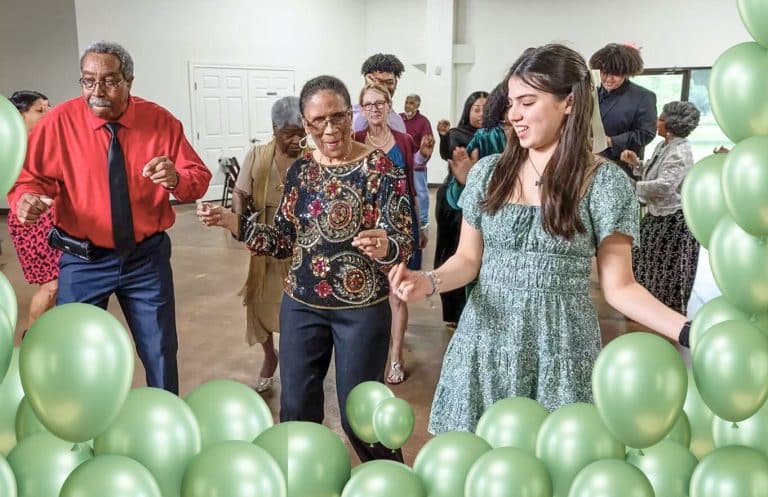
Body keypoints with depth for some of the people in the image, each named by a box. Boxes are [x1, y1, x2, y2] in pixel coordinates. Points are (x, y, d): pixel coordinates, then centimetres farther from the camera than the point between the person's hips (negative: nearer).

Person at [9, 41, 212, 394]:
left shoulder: (161, 121, -7)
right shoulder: (60, 121, -9)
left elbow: (200, 177, -6)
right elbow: (27, 175, -4)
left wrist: (177, 178, -28)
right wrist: (26, 198, -28)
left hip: (147, 257, 1)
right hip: (83, 260, 0)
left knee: (161, 354, 14)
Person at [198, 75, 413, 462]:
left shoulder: (380, 168, -12)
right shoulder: (300, 170, 3)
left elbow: (402, 244, -17)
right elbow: (285, 241, 8)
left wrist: (384, 247, -40)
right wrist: (231, 222, -5)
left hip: (361, 309, -4)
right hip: (301, 304, 5)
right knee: (295, 409, 13)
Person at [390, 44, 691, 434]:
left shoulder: (604, 181, -5)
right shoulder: (488, 172, 4)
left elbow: (618, 286, -5)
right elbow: (469, 259, 9)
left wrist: (686, 329, -20)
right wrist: (430, 282, -12)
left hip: (560, 348, -2)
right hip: (485, 343, 3)